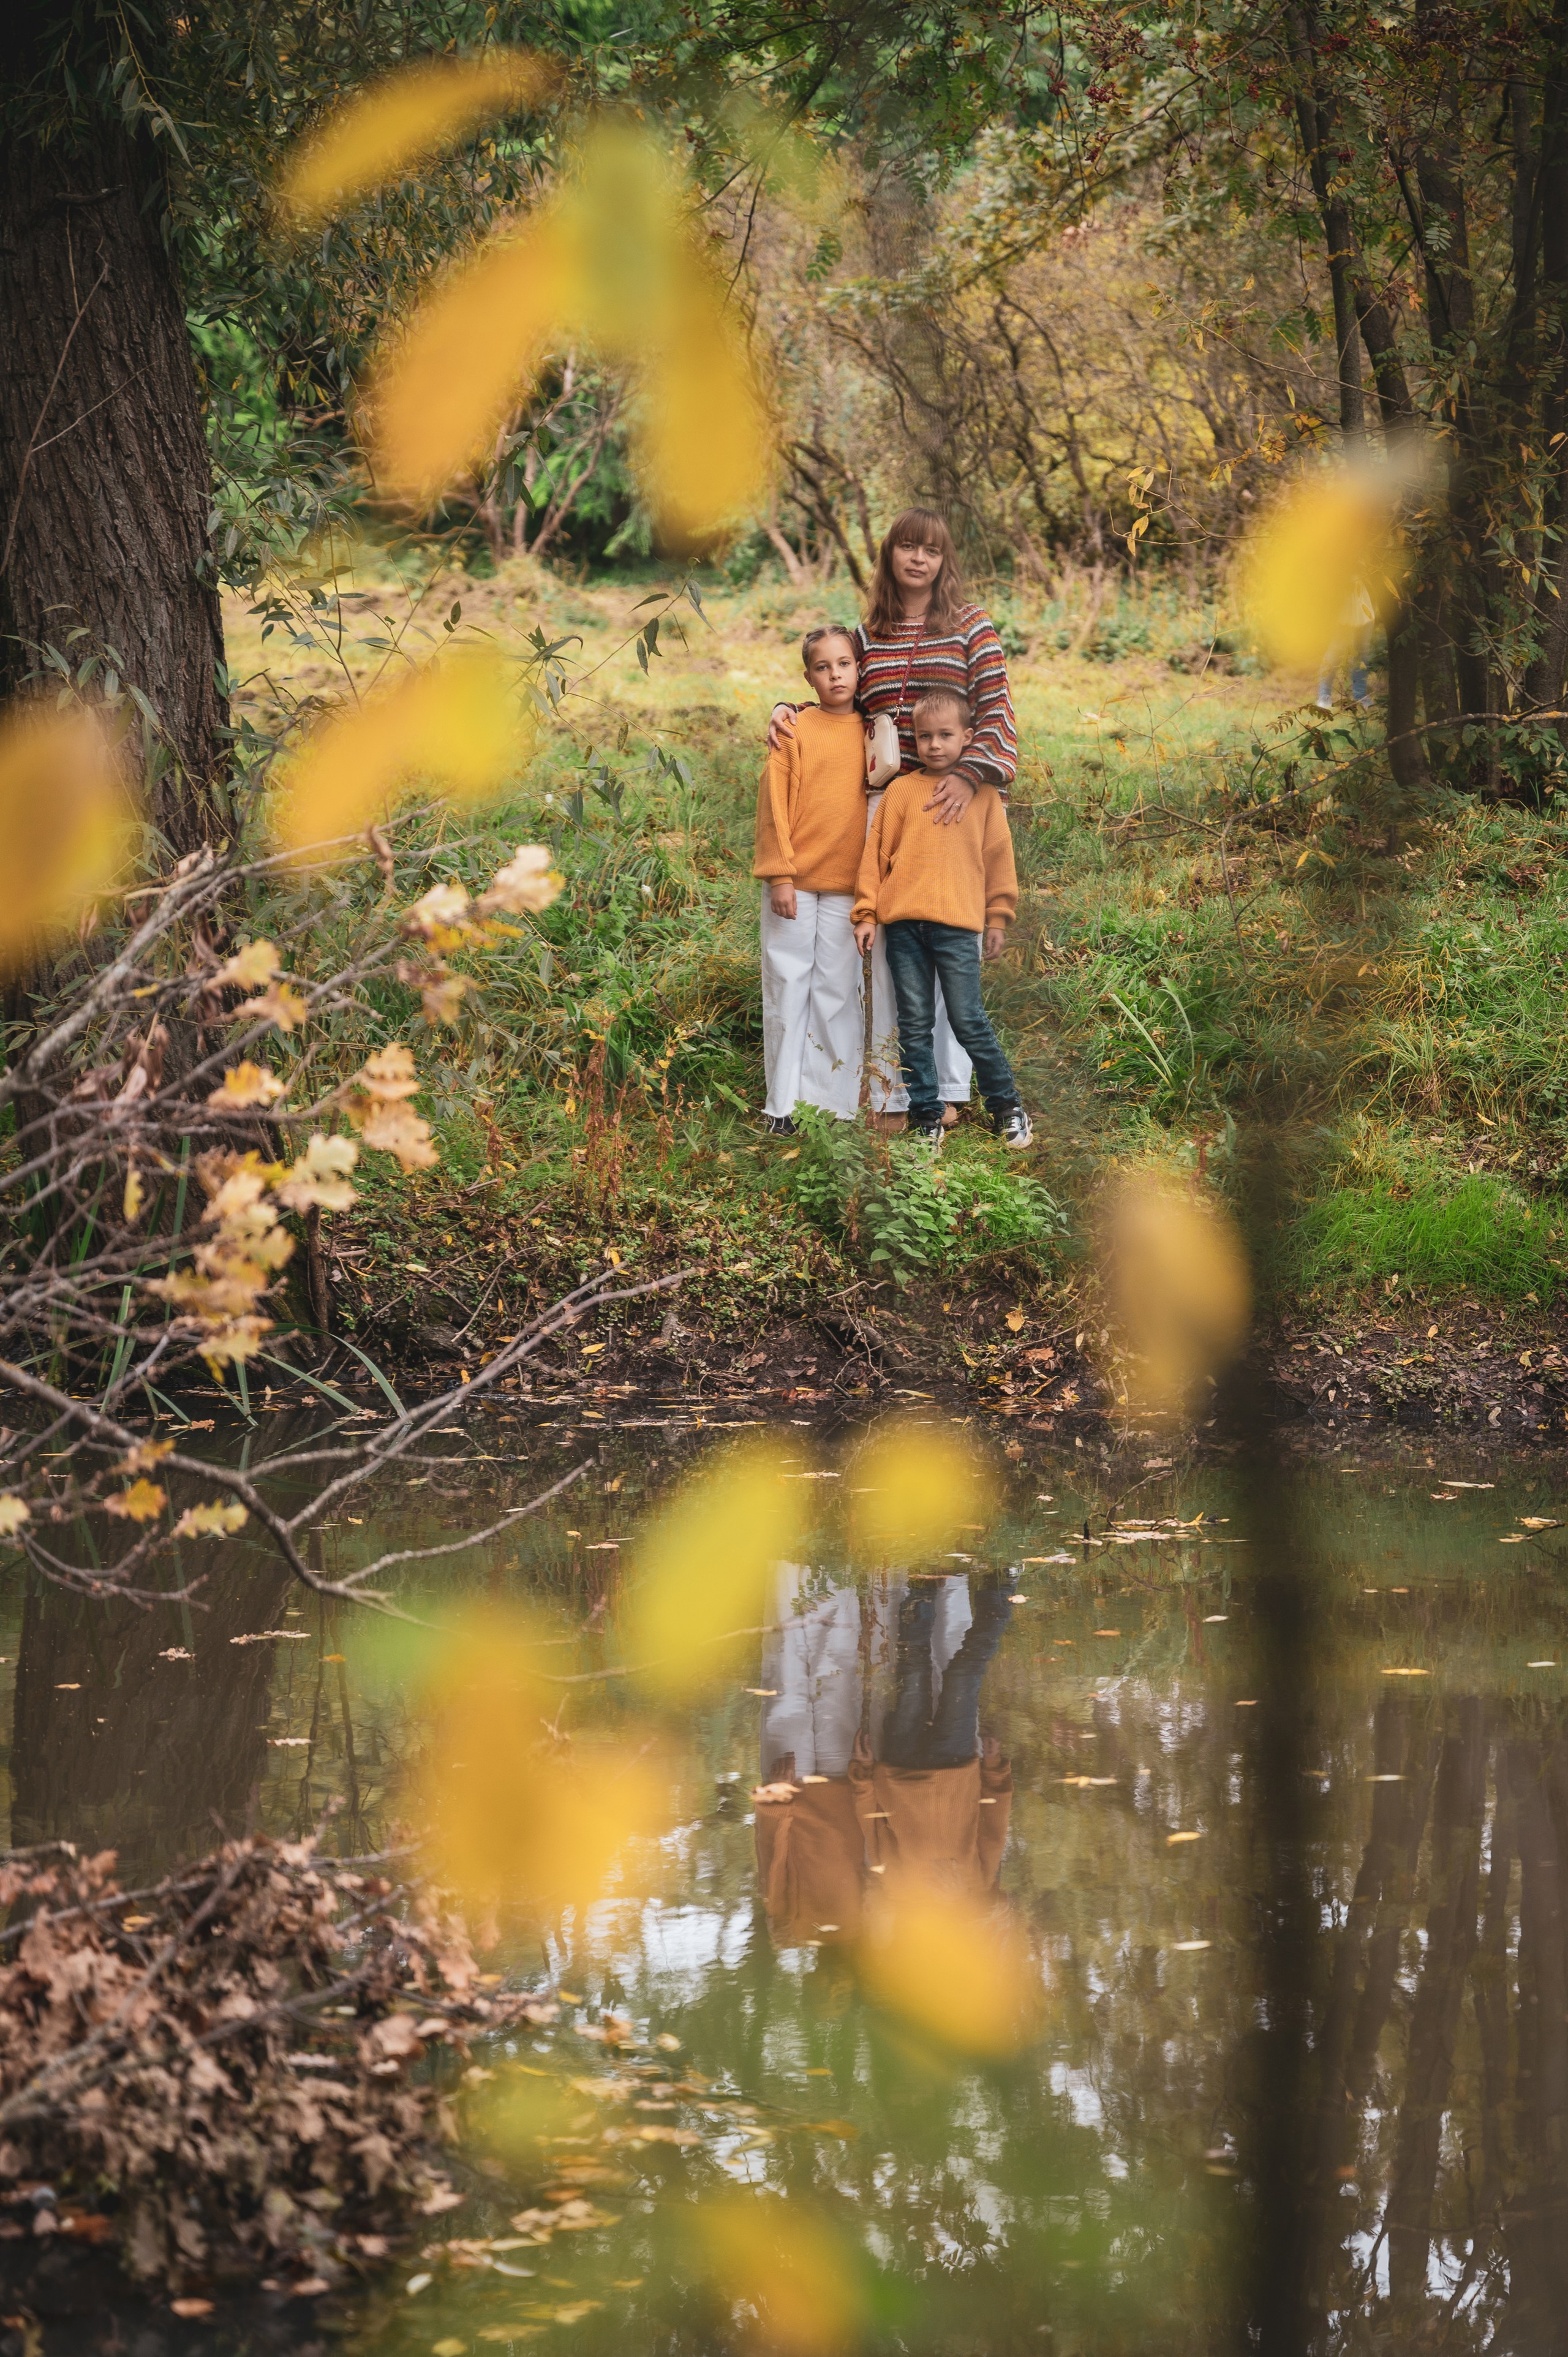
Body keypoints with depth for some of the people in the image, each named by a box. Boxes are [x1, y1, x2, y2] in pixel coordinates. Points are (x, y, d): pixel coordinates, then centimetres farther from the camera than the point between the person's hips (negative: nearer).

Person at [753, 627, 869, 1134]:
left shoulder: (869, 732, 8)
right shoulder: (796, 729, -1)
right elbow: (774, 804, -3)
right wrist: (780, 875, -8)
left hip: (847, 887, 2)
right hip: (794, 882, -2)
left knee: (838, 993, 3)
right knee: (787, 989, 2)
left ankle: (832, 1102, 7)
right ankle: (784, 1104, 8)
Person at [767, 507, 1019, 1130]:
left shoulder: (971, 626, 3)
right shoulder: (868, 635, 13)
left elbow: (997, 715, -4)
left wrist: (970, 776, -19)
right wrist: (789, 713, 5)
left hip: (953, 804, -3)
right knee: (888, 945, 2)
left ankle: (946, 1088, 5)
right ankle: (892, 1086, 6)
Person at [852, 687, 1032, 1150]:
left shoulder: (982, 794, 7)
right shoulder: (901, 791, 8)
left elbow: (998, 857, 11)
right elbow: (876, 854, 10)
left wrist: (998, 919, 9)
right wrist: (866, 913, 6)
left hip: (958, 925, -2)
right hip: (903, 925, 2)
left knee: (969, 1022, -3)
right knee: (914, 1026, 5)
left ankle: (1006, 1105, 14)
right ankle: (926, 1117, 12)